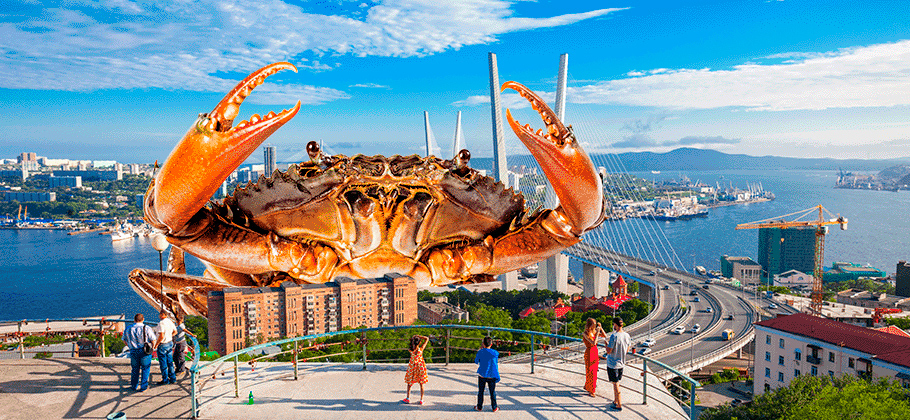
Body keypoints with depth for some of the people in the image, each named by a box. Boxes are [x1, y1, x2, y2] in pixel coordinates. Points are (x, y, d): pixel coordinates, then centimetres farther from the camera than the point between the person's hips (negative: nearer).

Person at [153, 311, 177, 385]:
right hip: (170, 343, 8)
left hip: (162, 345, -8)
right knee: (170, 362, 14)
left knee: (163, 364, 4)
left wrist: (156, 345, -15)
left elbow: (161, 336, -27)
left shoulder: (161, 323, -21)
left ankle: (165, 380, 11)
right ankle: (173, 379, 19)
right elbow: (175, 331, 17)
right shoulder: (170, 322, 4)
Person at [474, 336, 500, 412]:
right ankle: (494, 408, 18)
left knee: (480, 391, 13)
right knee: (492, 392, 11)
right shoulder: (495, 353, -10)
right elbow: (497, 364, -3)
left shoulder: (480, 352, -10)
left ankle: (479, 407, 21)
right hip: (492, 376, 0)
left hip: (482, 375, 0)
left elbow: (476, 361, 6)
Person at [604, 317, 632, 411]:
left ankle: (619, 405, 11)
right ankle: (615, 402, 32)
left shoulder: (614, 336, -23)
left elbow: (608, 351, -20)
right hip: (621, 363, 7)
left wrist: (606, 344, -2)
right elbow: (627, 350, 10)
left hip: (612, 364, -7)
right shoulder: (627, 336, -1)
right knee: (616, 383, 20)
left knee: (616, 384, 4)